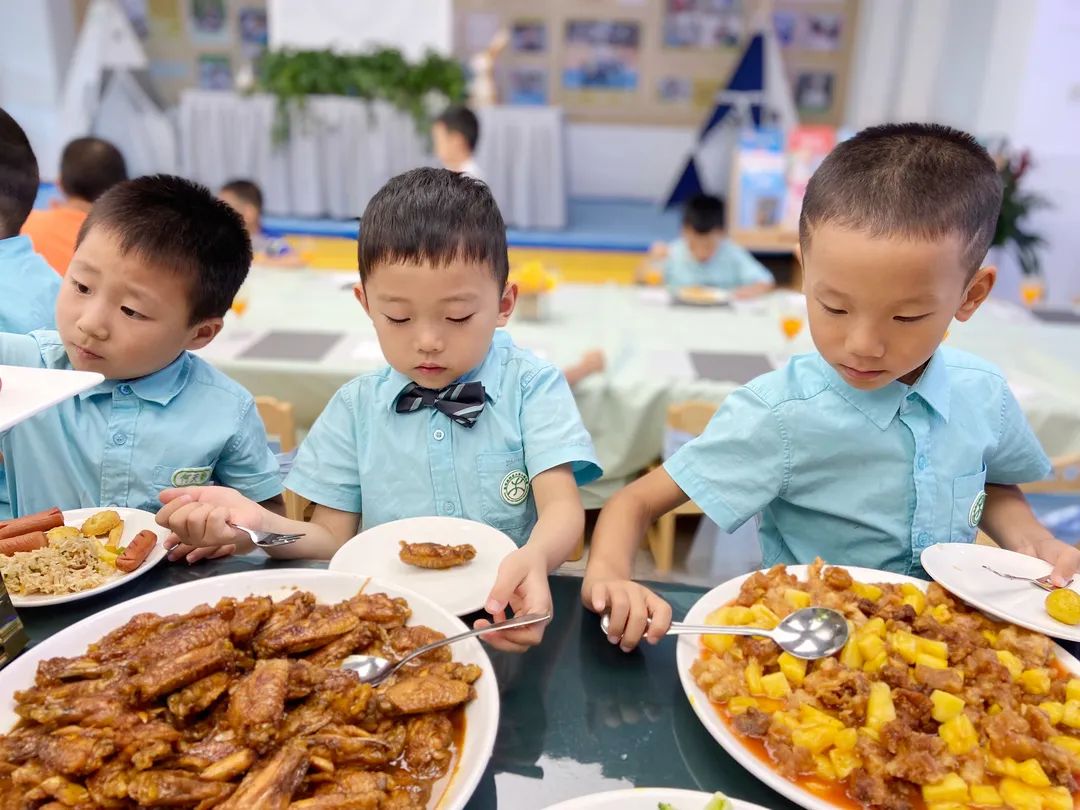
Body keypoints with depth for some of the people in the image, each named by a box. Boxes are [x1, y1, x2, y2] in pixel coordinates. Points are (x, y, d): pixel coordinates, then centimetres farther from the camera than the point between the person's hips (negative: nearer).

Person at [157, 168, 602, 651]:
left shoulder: (533, 388, -3)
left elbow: (563, 506, -12)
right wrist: (258, 523, -12)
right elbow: (336, 539, 7)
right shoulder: (355, 407, 5)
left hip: (505, 617, -2)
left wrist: (534, 559, -34)